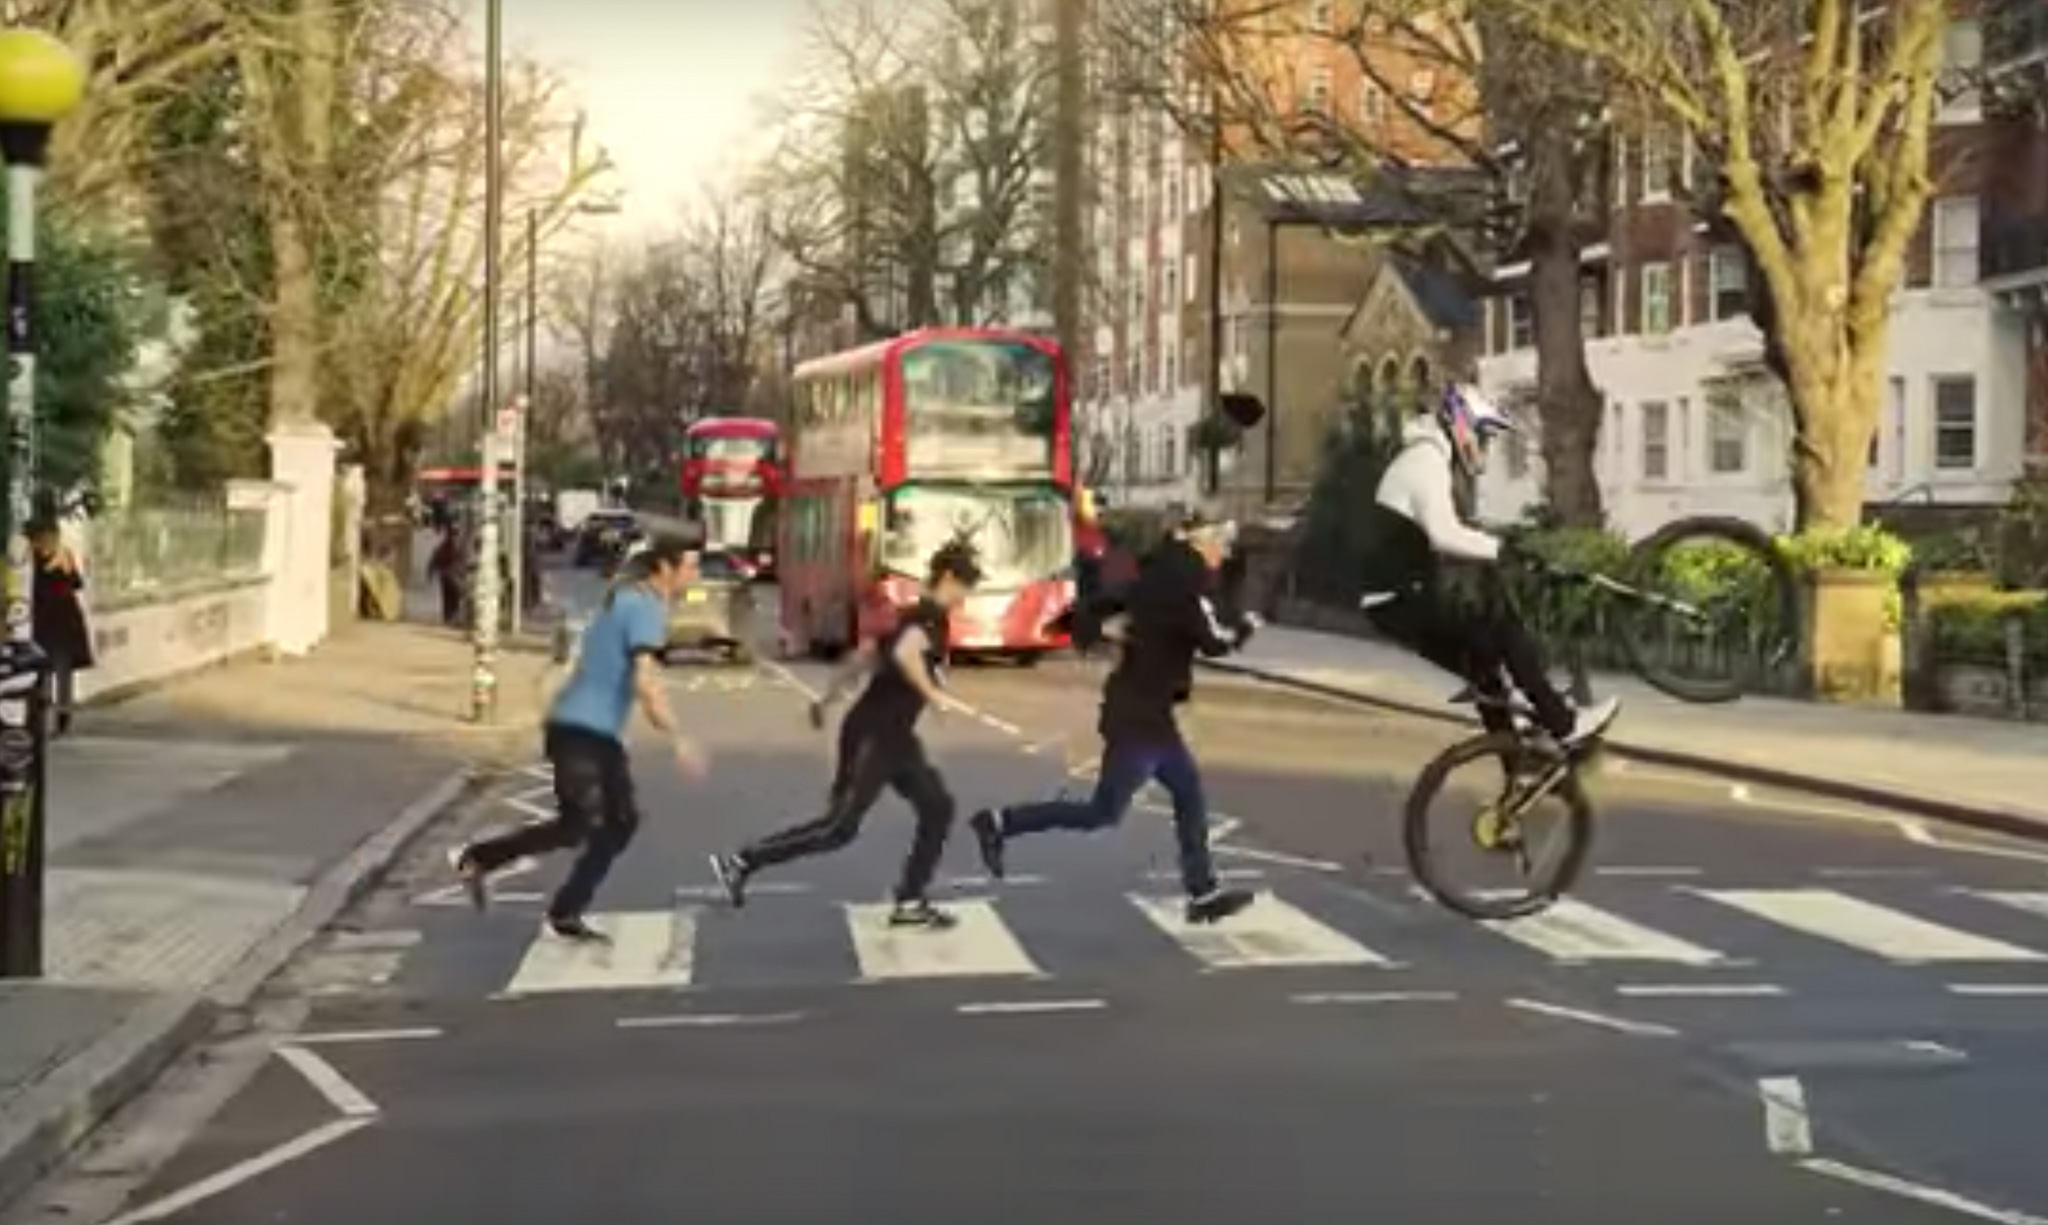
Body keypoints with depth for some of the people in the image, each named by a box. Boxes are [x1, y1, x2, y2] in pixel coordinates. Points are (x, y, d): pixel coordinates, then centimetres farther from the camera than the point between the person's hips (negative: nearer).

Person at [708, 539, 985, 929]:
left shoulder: (921, 617, 16)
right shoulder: (930, 616, -14)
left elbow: (869, 653, 24)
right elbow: (904, 652, -36)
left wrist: (829, 697, 31)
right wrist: (934, 694, -33)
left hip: (894, 735, 10)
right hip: (872, 734, -10)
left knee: (937, 807, 8)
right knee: (840, 827, -8)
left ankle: (910, 903, 10)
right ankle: (740, 862, -2)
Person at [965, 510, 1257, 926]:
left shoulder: (1159, 577, 10)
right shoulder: (1182, 583, -17)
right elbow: (1212, 643, -19)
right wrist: (1244, 628, -1)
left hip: (1149, 710, 10)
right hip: (1139, 712, -10)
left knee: (1189, 792, 13)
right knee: (1104, 812, -3)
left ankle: (1203, 894, 17)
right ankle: (1000, 823, -1)